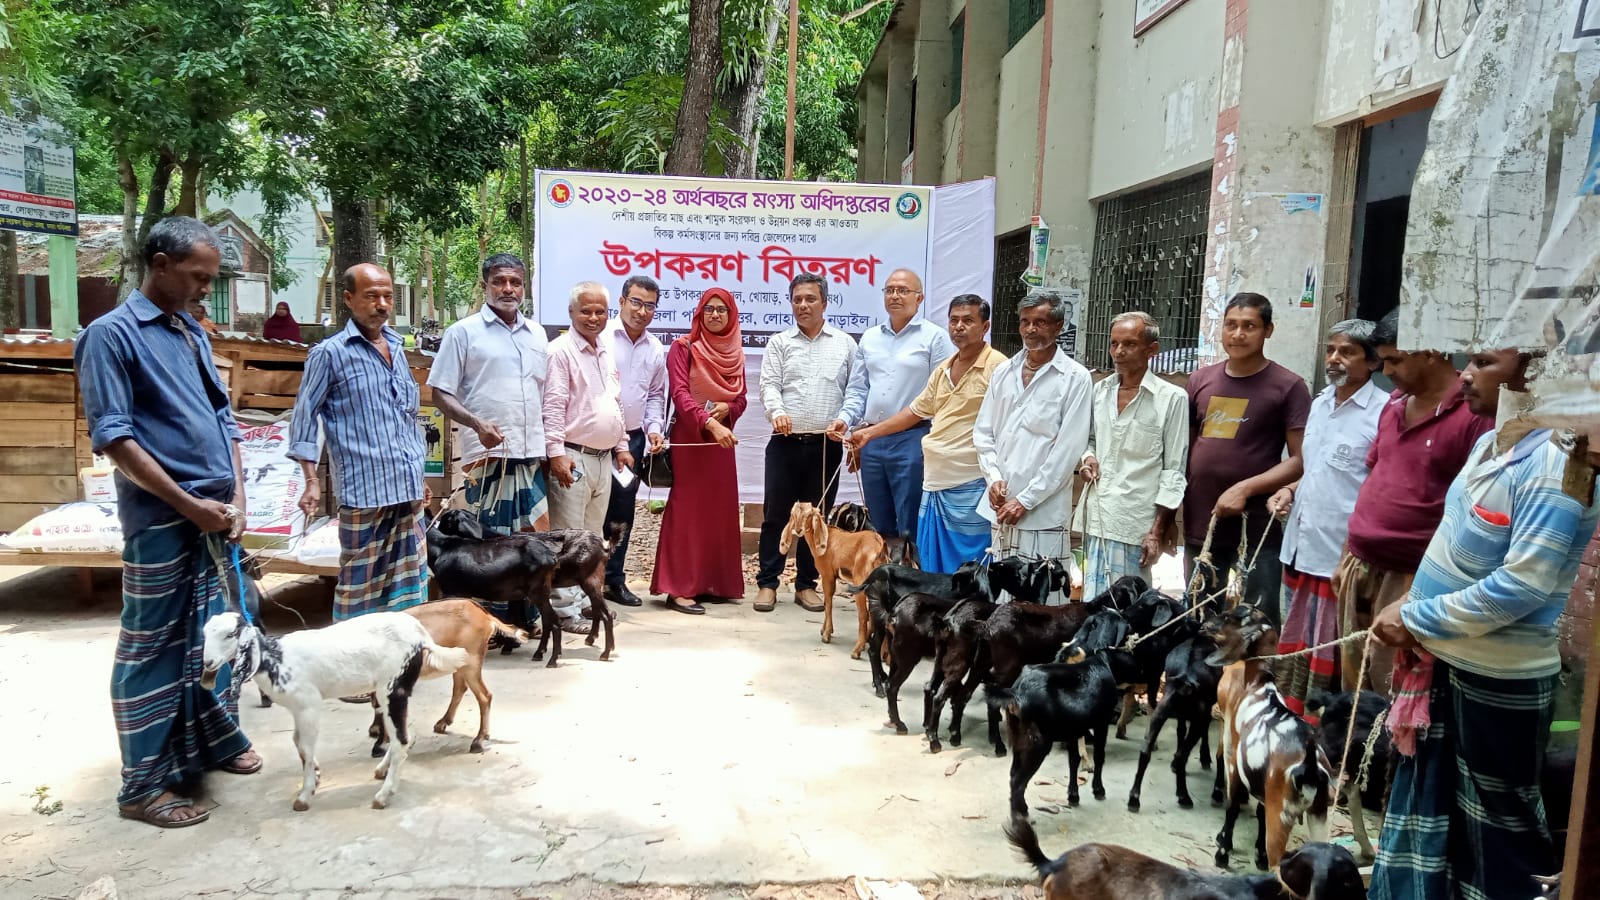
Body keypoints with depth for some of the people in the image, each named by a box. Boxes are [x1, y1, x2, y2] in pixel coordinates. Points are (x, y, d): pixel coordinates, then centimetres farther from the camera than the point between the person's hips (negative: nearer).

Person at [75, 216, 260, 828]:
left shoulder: (193, 333, 14)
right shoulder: (111, 334, -9)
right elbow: (113, 437, -14)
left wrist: (236, 492, 6)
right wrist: (187, 503, -16)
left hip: (215, 514, 7)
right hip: (161, 520, -7)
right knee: (153, 648, 1)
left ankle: (215, 738, 32)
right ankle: (144, 785, 10)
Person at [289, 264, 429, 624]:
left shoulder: (396, 348, 15)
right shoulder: (330, 353, -4)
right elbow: (304, 418, -3)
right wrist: (311, 481, -10)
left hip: (406, 487, 6)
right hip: (364, 489, -6)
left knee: (408, 579, 11)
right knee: (360, 582, 2)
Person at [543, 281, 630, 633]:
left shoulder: (606, 353, 16)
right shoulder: (561, 351, -9)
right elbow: (553, 407, -15)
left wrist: (621, 445, 19)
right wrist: (556, 453, -20)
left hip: (604, 458, 8)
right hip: (573, 457, -8)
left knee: (593, 536, 13)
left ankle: (586, 599, 22)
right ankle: (565, 610, 1)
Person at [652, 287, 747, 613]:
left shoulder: (735, 353, 11)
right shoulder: (683, 347, -4)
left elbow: (741, 398, 13)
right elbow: (680, 393, -14)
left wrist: (727, 409, -11)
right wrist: (709, 423, -28)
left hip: (722, 439, 5)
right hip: (689, 438, -5)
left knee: (720, 511, 7)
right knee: (687, 510, -5)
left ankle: (714, 582, 16)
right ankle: (679, 588, -1)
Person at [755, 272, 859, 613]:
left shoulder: (845, 344, 9)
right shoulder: (779, 343, 8)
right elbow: (769, 385, -2)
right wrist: (777, 412, -23)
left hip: (827, 444, 1)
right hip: (786, 442, 0)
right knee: (775, 515, 2)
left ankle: (806, 584, 18)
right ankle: (767, 583, 12)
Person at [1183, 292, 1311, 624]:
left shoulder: (1288, 386, -5)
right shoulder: (1201, 380, 8)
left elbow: (1301, 460, -8)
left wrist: (1245, 488, -18)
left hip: (1256, 534, -4)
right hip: (1199, 529, 5)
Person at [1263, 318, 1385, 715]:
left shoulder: (1383, 412, -13)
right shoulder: (1319, 403, 11)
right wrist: (1289, 490, 5)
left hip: (1341, 557, -7)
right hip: (1299, 548, 7)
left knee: (1327, 666, 4)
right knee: (1292, 654, 17)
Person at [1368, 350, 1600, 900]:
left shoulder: (1554, 465, -23)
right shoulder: (1490, 444, 5)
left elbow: (1521, 586, -27)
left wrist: (1415, 618, -19)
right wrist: (1417, 612, 2)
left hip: (1501, 678, -8)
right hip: (1449, 661, 8)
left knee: (1499, 821, 11)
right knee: (1425, 803, 21)